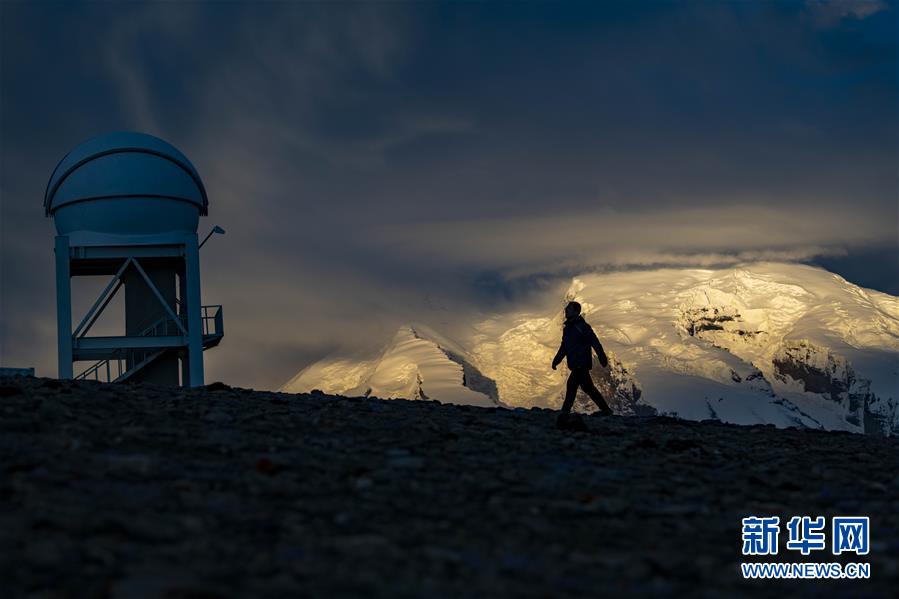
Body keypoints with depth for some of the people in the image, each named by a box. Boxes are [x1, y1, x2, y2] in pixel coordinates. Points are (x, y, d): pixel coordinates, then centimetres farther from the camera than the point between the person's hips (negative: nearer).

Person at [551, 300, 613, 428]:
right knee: (588, 387, 16)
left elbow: (595, 343, -14)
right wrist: (556, 360, 11)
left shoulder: (582, 327, -11)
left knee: (571, 387, -17)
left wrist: (603, 359, -17)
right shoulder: (567, 328, 16)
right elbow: (563, 347, 21)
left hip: (582, 364, -9)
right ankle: (606, 410, 27)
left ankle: (564, 416, -21)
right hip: (575, 365, 10)